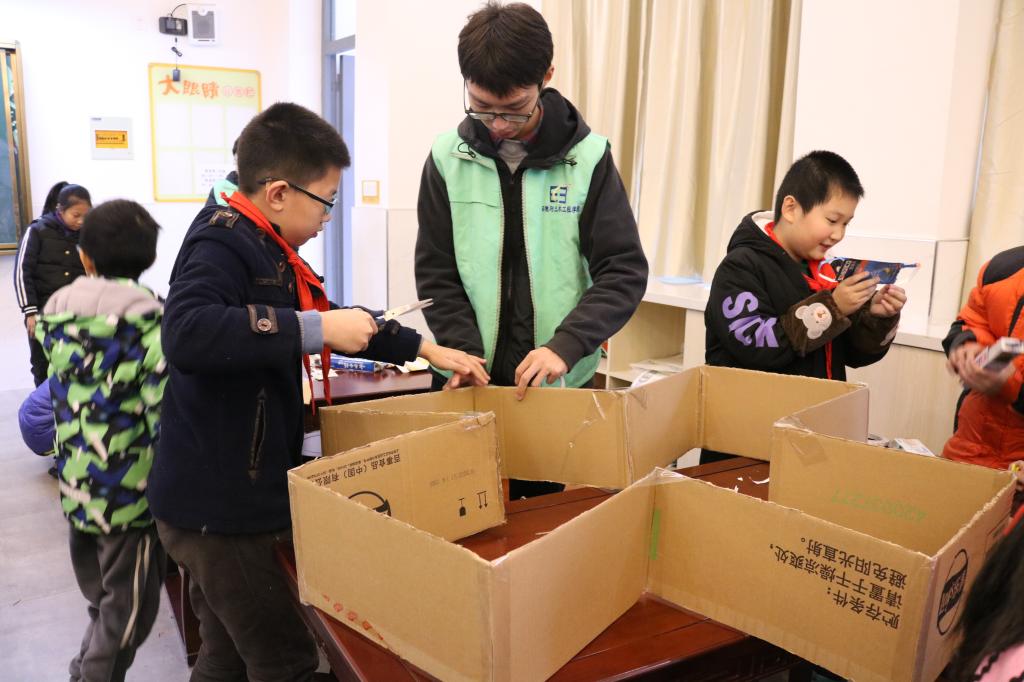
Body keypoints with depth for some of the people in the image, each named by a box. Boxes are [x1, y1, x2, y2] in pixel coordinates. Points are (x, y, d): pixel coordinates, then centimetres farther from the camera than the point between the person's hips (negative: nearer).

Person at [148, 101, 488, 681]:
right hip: (219, 504, -9)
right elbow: (186, 333, -37)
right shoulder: (221, 240, -18)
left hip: (238, 496, 9)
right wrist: (314, 329, -33)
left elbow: (330, 322, 23)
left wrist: (424, 349, 19)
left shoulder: (264, 246, 13)